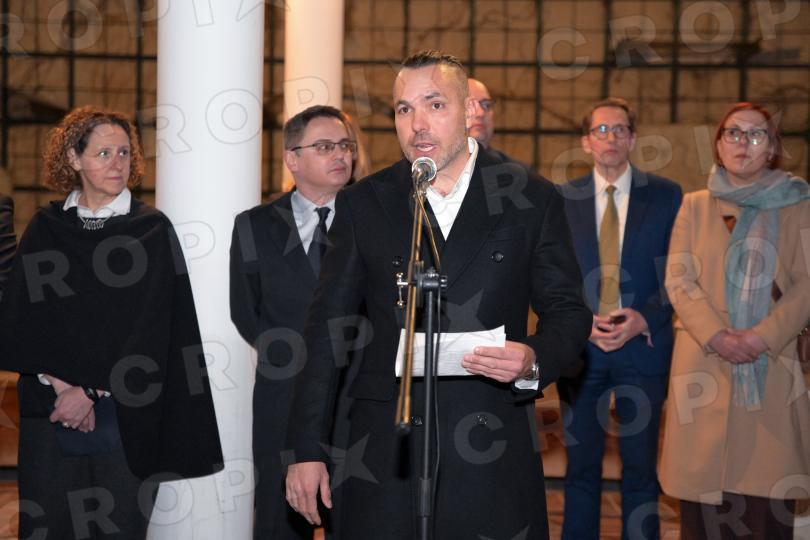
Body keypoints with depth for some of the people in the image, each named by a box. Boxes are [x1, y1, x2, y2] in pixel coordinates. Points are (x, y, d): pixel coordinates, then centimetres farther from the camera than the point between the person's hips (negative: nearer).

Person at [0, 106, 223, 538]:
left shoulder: (153, 230, 2)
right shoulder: (44, 229, 8)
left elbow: (150, 329, -6)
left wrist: (92, 392, -12)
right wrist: (59, 384, -11)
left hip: (124, 414, -1)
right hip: (48, 409, 2)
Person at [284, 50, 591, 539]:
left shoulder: (533, 200, 3)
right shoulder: (362, 204, 6)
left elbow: (568, 312, 7)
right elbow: (327, 328, 7)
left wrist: (534, 361, -16)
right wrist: (307, 449, 4)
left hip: (493, 453, -1)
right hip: (386, 455, 1)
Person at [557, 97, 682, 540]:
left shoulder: (666, 196, 1)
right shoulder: (562, 200, 4)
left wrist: (644, 320, -12)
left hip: (643, 345, -1)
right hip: (580, 348, 1)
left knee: (641, 466, 6)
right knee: (581, 465, 8)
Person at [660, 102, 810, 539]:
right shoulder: (695, 206, 13)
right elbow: (678, 280, 4)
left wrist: (762, 337, -14)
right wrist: (716, 337, -12)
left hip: (772, 370, -1)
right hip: (705, 370, 1)